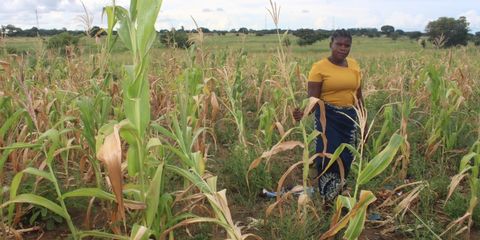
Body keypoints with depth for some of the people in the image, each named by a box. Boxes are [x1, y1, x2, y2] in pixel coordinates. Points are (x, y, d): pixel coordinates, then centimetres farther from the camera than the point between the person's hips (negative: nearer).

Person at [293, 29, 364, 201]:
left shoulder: (354, 65, 7)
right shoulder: (319, 67, -9)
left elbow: (358, 96, 15)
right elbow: (313, 99, -14)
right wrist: (303, 112, -34)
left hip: (350, 117, 5)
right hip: (328, 117, -5)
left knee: (346, 159, 11)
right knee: (329, 157, -10)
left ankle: (340, 197, 30)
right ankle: (328, 199, 8)